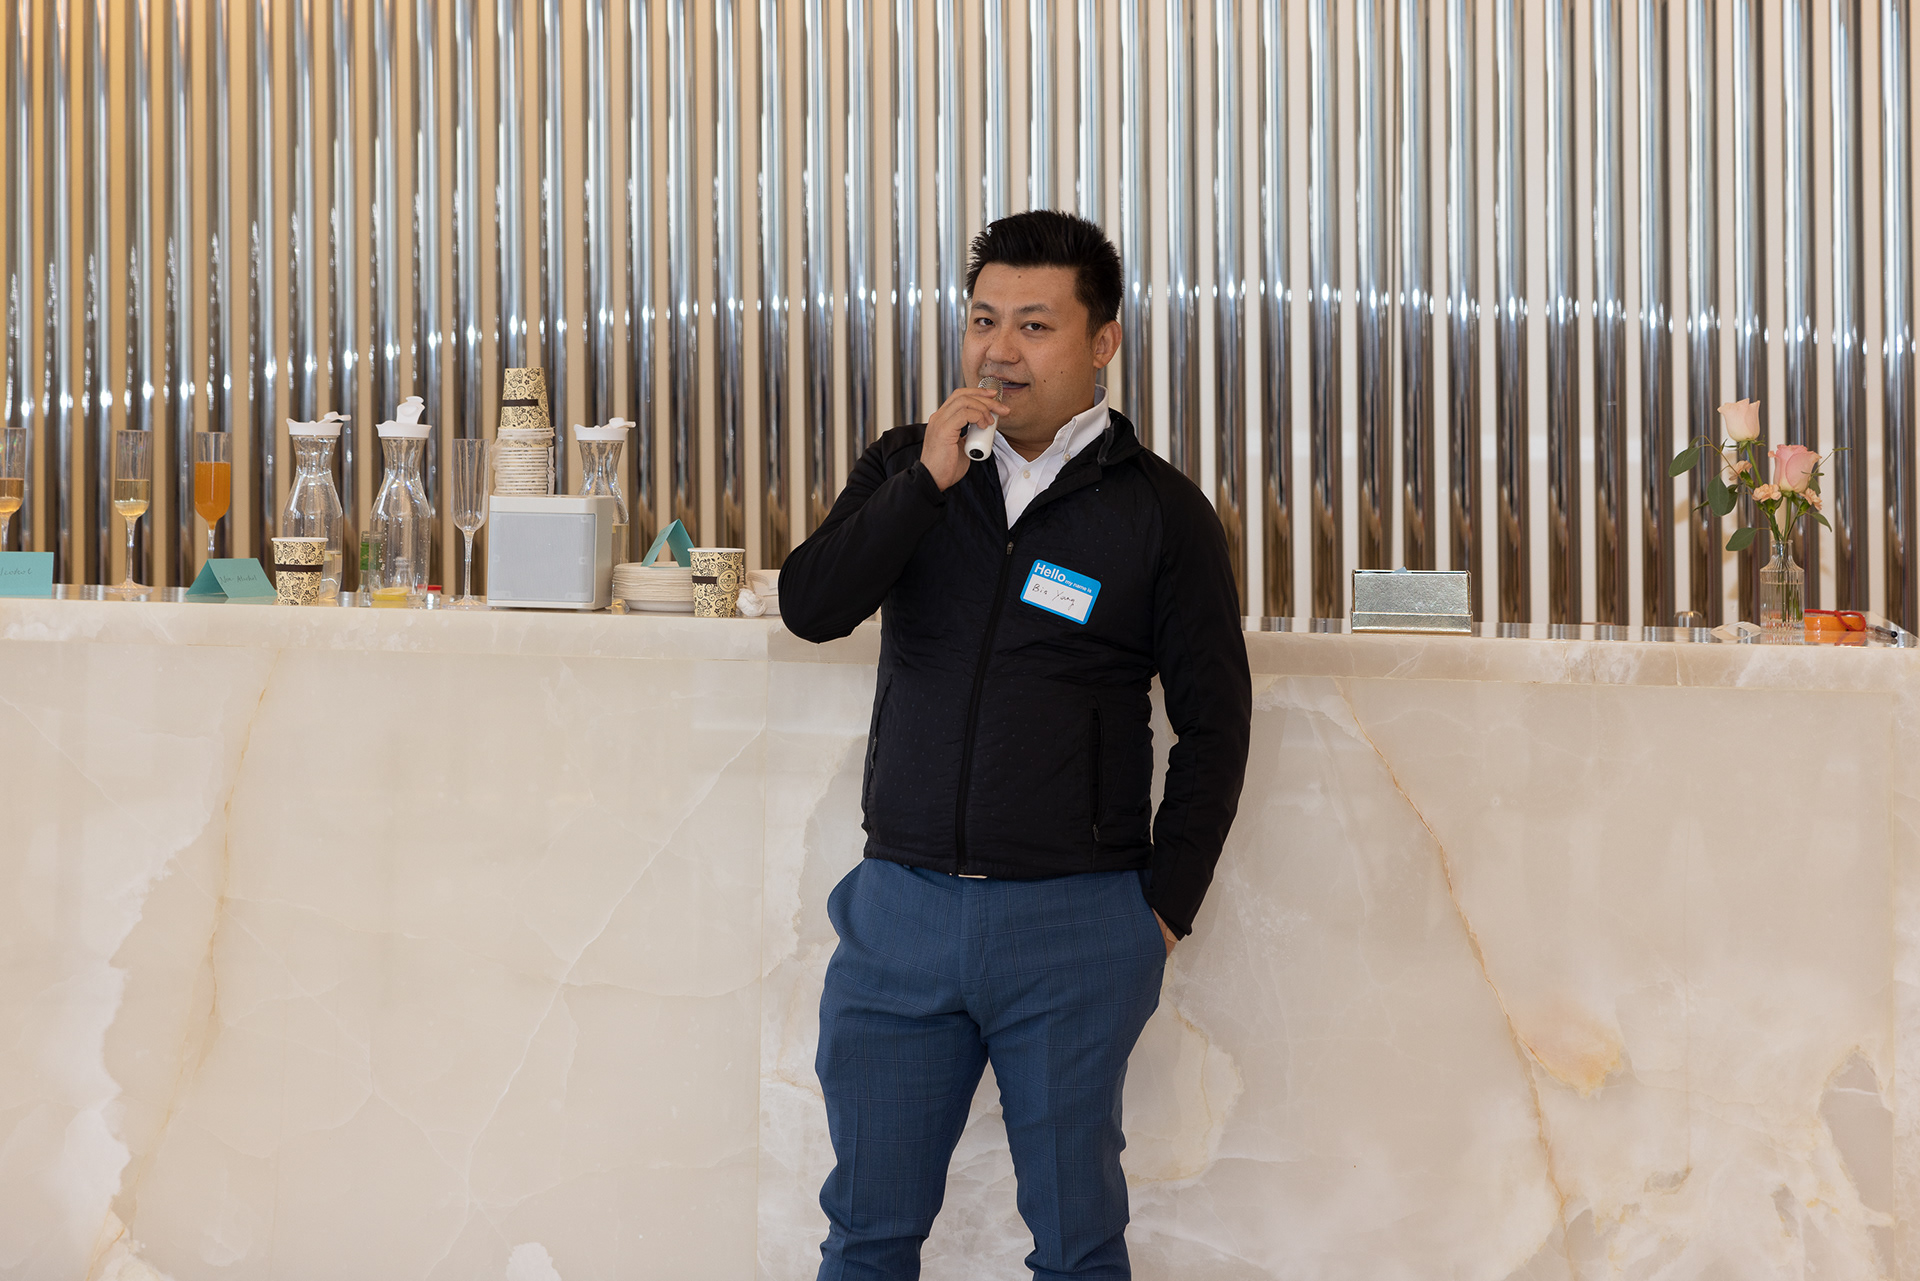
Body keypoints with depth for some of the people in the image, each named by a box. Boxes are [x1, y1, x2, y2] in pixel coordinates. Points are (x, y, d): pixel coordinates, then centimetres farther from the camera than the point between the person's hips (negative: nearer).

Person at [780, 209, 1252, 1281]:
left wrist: (1164, 908, -3)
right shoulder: (909, 469, 8)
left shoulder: (1162, 512, -1)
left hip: (1076, 922, -3)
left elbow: (1215, 721, 0)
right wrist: (927, 482, -14)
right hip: (900, 903, 3)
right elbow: (810, 607, -5)